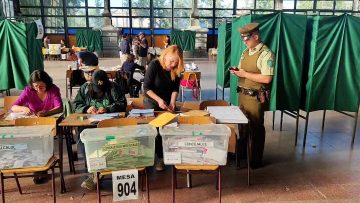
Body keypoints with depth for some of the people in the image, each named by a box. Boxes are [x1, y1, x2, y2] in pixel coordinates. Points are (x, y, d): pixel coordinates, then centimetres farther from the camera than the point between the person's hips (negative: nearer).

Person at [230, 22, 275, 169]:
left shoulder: (266, 54, -16)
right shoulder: (246, 52, 10)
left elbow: (267, 79, -24)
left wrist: (245, 74, -21)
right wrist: (237, 72, -3)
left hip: (255, 97, -8)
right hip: (243, 94, 8)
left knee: (256, 127, 6)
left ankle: (255, 160, 22)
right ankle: (242, 152, 36)